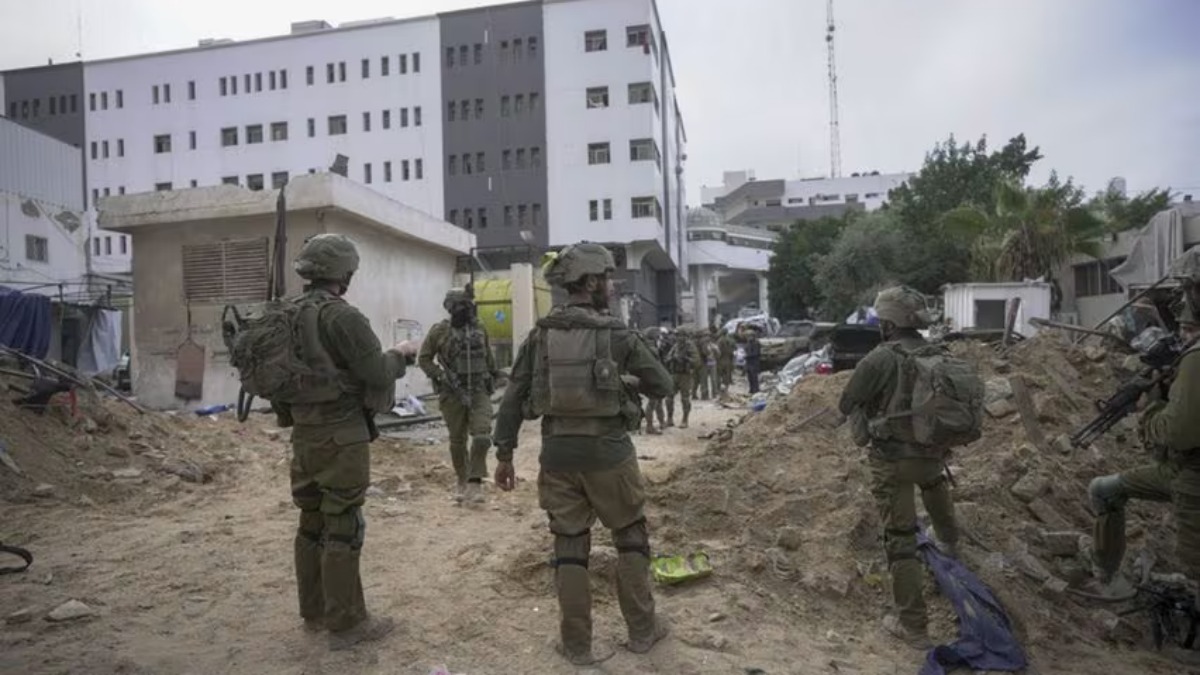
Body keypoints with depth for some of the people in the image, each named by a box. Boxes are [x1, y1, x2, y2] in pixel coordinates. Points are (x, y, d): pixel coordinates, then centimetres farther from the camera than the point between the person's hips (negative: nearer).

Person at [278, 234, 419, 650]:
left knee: (311, 523, 16)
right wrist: (399, 355, 1)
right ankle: (346, 624, 8)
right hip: (342, 438, -8)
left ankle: (314, 612, 29)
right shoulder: (342, 316, -17)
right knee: (342, 528, -1)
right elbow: (378, 375, -17)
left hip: (304, 435, 8)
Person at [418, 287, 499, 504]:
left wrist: (492, 379, 21)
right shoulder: (439, 331, -6)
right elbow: (424, 359, -2)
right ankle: (462, 481, 29)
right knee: (457, 442, 9)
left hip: (479, 392, 2)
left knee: (482, 437, -14)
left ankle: (475, 482, -1)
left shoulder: (479, 329, 4)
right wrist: (441, 376, -13)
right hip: (453, 394, -2)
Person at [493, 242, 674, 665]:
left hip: (557, 453, 3)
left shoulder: (541, 334, 3)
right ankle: (642, 630, 25)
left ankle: (578, 645, 18)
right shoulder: (615, 333, -7)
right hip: (607, 451, -3)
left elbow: (513, 397, 2)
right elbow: (662, 386, 2)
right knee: (631, 537, 15)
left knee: (569, 546, 11)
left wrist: (504, 454, 8)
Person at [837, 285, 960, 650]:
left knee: (900, 538, 2)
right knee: (934, 482, 40)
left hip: (892, 459, -6)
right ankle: (949, 544, 61)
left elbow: (847, 404, -7)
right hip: (933, 452, 6)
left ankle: (913, 626, 8)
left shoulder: (880, 359, -18)